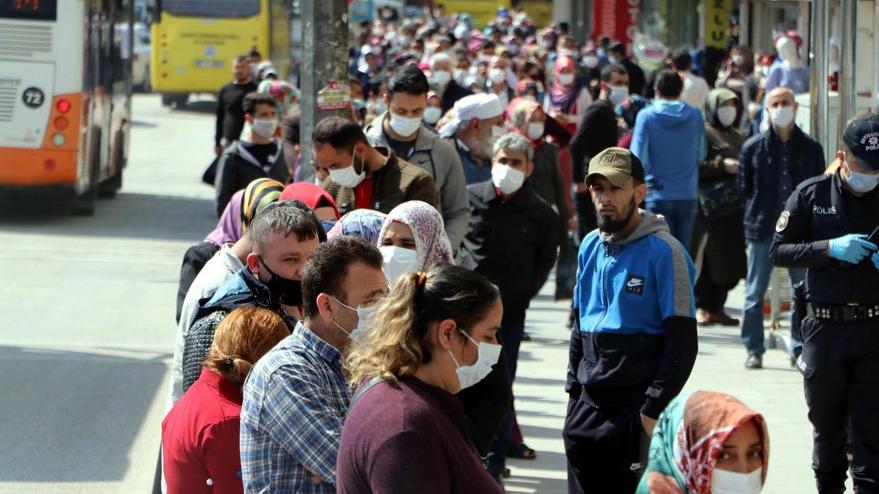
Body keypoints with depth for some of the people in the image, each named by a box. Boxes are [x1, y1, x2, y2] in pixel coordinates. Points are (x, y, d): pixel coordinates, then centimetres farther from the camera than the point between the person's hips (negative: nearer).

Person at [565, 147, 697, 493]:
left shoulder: (663, 251, -9)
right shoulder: (590, 247, 11)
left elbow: (682, 340, -12)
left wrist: (655, 408, -15)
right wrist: (574, 388, 13)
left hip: (636, 408, -6)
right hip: (587, 406, 6)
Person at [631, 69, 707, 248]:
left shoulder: (647, 116, -7)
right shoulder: (695, 115, 1)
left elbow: (639, 157, -8)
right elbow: (702, 154, 10)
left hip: (659, 195, -2)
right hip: (687, 195, 2)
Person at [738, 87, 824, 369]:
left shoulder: (811, 149, 5)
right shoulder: (753, 147, 2)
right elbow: (744, 188, 6)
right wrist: (753, 220, -1)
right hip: (762, 230, -1)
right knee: (755, 295, 2)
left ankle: (800, 349, 12)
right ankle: (754, 350, 10)